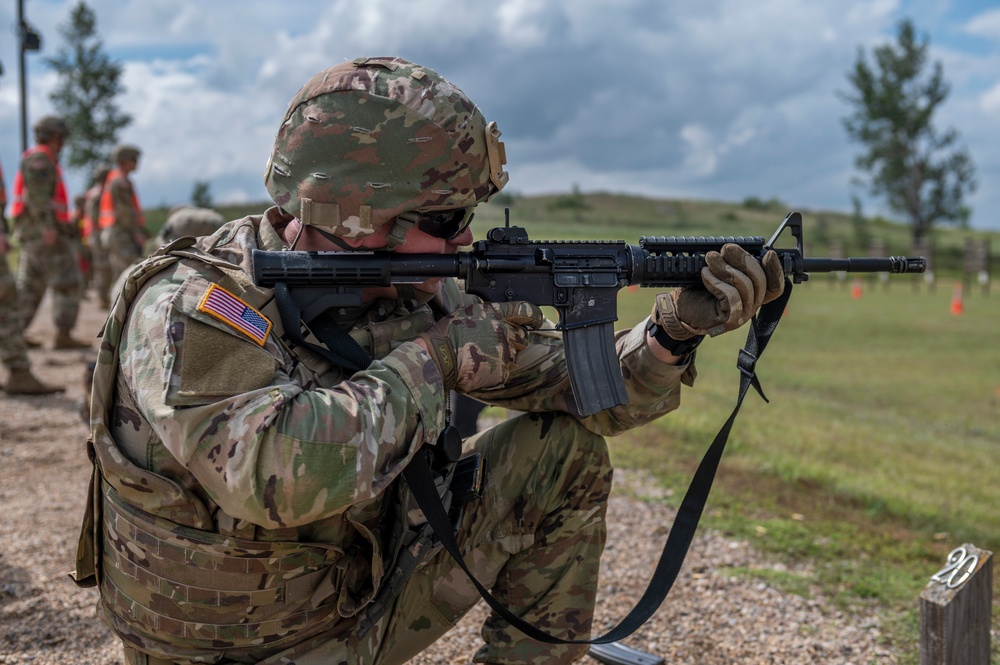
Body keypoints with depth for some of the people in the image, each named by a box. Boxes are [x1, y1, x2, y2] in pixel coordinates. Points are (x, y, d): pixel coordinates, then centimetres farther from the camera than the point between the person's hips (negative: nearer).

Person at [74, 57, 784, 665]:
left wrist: (676, 330, -19)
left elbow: (584, 391, -1)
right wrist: (435, 358, -30)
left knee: (565, 451, -4)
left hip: (366, 600, 6)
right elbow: (279, 475, -43)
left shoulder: (411, 295, -8)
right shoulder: (188, 309, -26)